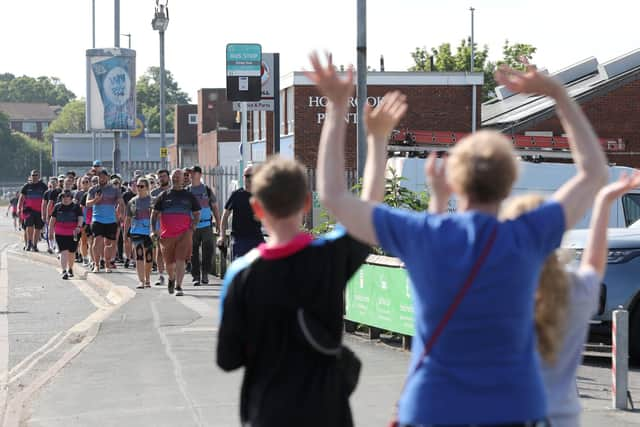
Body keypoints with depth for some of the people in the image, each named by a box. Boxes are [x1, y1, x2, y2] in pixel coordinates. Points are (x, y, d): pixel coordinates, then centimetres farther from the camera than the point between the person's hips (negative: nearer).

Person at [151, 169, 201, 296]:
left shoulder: (189, 196, 9)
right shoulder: (164, 196, 8)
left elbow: (197, 214, 14)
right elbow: (154, 213, 10)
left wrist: (193, 226, -3)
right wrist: (153, 230, -1)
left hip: (184, 233, -1)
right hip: (167, 234, 1)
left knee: (180, 260, -14)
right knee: (169, 262, 10)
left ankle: (178, 286, -12)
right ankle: (171, 279, 40)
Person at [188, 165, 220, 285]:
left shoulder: (207, 190, 5)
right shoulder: (187, 191, 6)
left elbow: (215, 207, 10)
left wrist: (218, 223, 5)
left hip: (206, 225, -1)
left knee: (208, 251, -3)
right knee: (194, 252, 1)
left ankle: (205, 274, 8)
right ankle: (196, 276, 7)